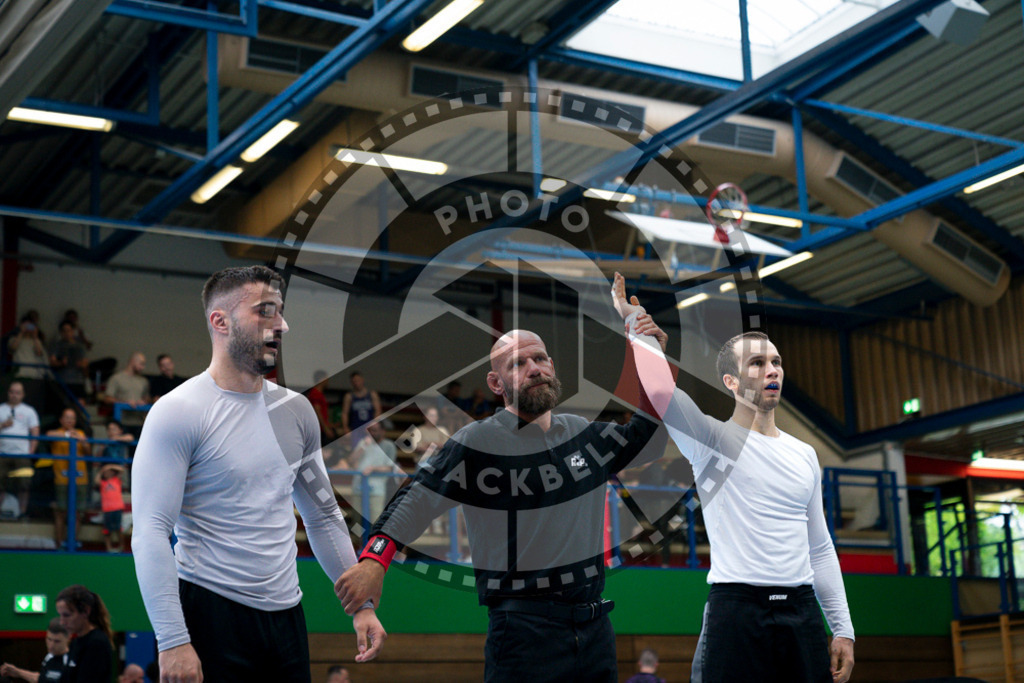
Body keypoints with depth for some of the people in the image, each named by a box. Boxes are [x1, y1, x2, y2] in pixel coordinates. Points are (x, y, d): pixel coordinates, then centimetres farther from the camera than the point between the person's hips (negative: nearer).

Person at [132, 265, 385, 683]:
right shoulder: (179, 412, -10)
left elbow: (323, 517, 18)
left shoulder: (296, 410, 10)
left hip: (286, 614, 6)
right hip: (211, 613, -6)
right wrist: (172, 641, -22)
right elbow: (151, 533, -15)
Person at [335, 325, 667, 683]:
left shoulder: (582, 433, 12)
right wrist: (374, 560, -20)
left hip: (595, 624, 6)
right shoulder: (479, 441, -5)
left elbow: (647, 439, 24)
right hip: (524, 628, -6)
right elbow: (415, 500, -7)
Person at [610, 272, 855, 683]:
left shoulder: (804, 455, 17)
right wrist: (635, 322, -15)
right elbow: (659, 390, -21)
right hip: (735, 610, -5)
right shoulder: (713, 440, 0)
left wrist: (842, 629, 14)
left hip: (802, 612, 5)